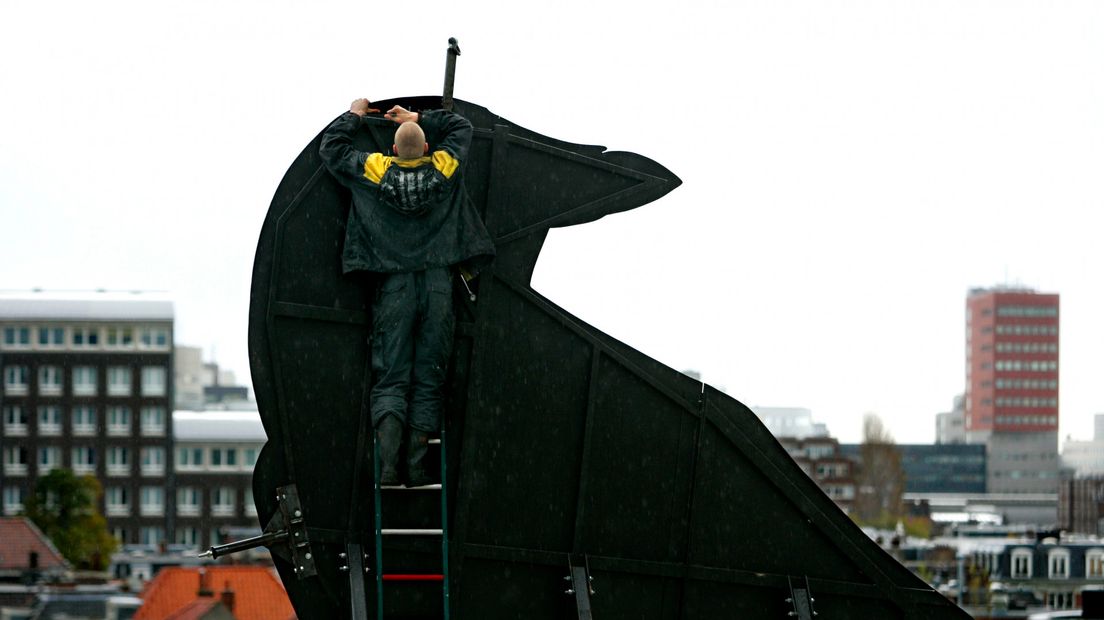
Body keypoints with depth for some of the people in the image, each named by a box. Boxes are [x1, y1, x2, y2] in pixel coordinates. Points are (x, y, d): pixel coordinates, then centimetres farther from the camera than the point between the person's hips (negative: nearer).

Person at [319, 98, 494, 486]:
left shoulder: (375, 171, -1)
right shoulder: (443, 167, 2)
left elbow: (331, 148, 14)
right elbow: (462, 127, 22)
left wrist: (354, 116, 28)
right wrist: (419, 119, 27)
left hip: (394, 287, -1)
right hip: (438, 285, 1)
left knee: (390, 378, -1)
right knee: (428, 379, 4)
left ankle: (388, 463, -20)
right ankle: (417, 466, -2)